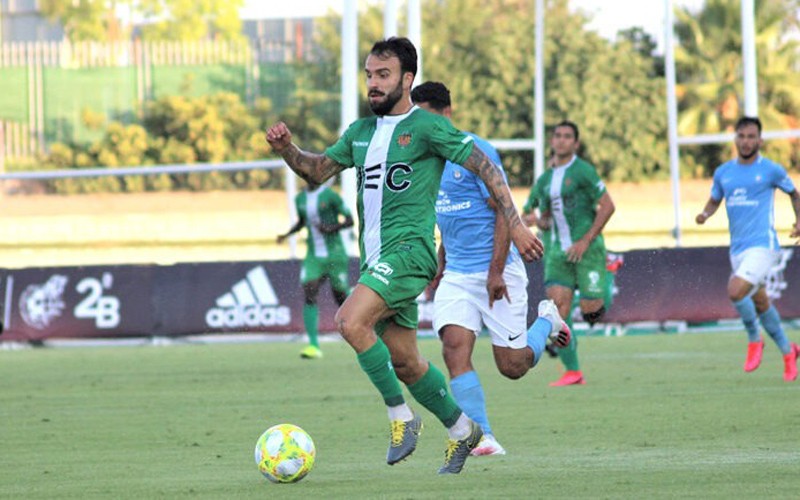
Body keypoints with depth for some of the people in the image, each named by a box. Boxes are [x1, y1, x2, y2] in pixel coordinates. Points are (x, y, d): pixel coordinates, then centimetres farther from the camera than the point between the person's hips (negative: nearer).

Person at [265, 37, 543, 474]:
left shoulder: (427, 127, -6)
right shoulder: (360, 132, 15)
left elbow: (486, 168, -6)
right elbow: (318, 170, 19)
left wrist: (515, 225, -11)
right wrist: (286, 149, -2)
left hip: (408, 249, -8)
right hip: (376, 257, 8)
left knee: (350, 321, -26)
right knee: (403, 361, 12)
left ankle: (401, 416, -14)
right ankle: (461, 430, 30)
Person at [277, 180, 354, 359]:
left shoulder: (330, 195, -9)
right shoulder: (300, 199, 8)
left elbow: (349, 220, -6)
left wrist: (332, 228, -23)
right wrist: (287, 234, 7)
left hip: (334, 254, -4)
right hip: (313, 256, 4)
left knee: (341, 297, 4)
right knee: (309, 294, -16)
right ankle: (314, 345, -22)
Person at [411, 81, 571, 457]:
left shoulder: (475, 152, -14)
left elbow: (504, 213, -15)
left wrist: (496, 271, -20)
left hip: (496, 273, -6)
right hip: (456, 275, 6)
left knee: (512, 366, 0)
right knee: (455, 346, -16)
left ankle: (547, 321, 31)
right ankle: (482, 438, -16)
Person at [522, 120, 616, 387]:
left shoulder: (582, 171, -7)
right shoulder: (545, 179, 13)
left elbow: (608, 206, -9)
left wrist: (586, 240, -14)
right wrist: (538, 221, -3)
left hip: (587, 248, -5)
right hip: (558, 252, 5)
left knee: (590, 310, -9)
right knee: (558, 308, -10)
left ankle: (600, 299, 30)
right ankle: (573, 372, -6)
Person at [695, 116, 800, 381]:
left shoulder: (771, 170, -3)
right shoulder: (723, 172, 9)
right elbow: (714, 200, 22)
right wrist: (704, 214, 0)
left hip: (763, 245, -6)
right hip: (738, 248, 6)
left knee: (735, 291, -25)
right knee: (760, 304, 14)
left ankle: (754, 340, -2)